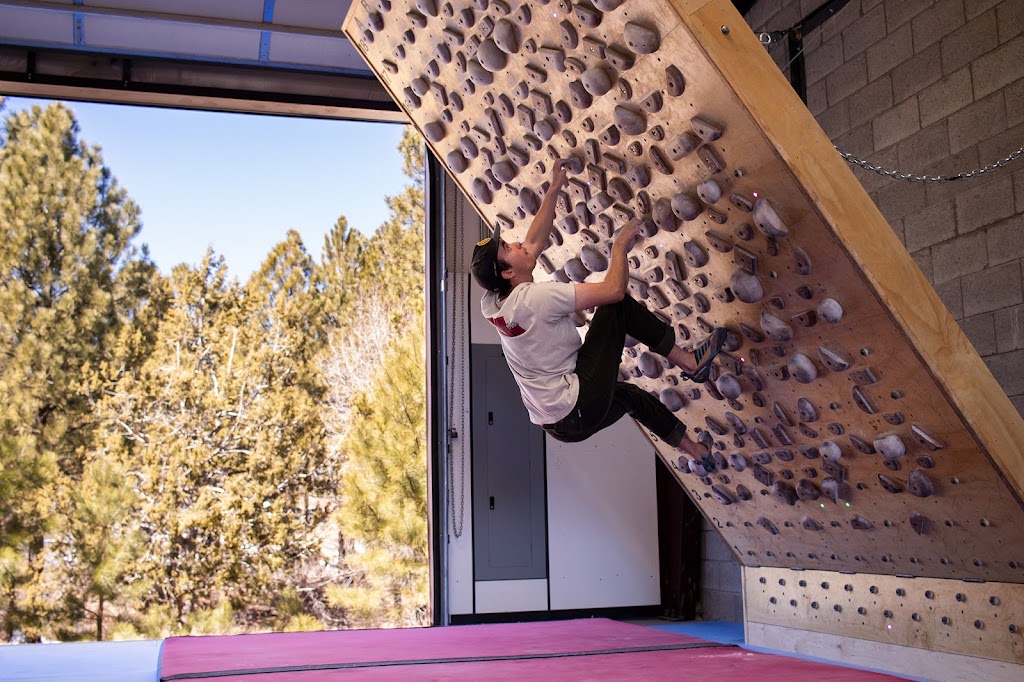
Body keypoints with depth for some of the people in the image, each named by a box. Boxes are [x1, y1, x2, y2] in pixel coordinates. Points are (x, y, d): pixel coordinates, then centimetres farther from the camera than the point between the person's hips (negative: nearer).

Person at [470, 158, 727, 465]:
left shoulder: (494, 303, 3)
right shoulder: (533, 297, -22)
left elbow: (535, 242, 15)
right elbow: (613, 289, -20)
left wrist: (554, 189, 16)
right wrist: (620, 246, -2)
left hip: (558, 423, 9)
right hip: (578, 410, -9)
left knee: (631, 394, 33)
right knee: (618, 306, -4)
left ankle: (696, 450, 47)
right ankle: (690, 362, 8)